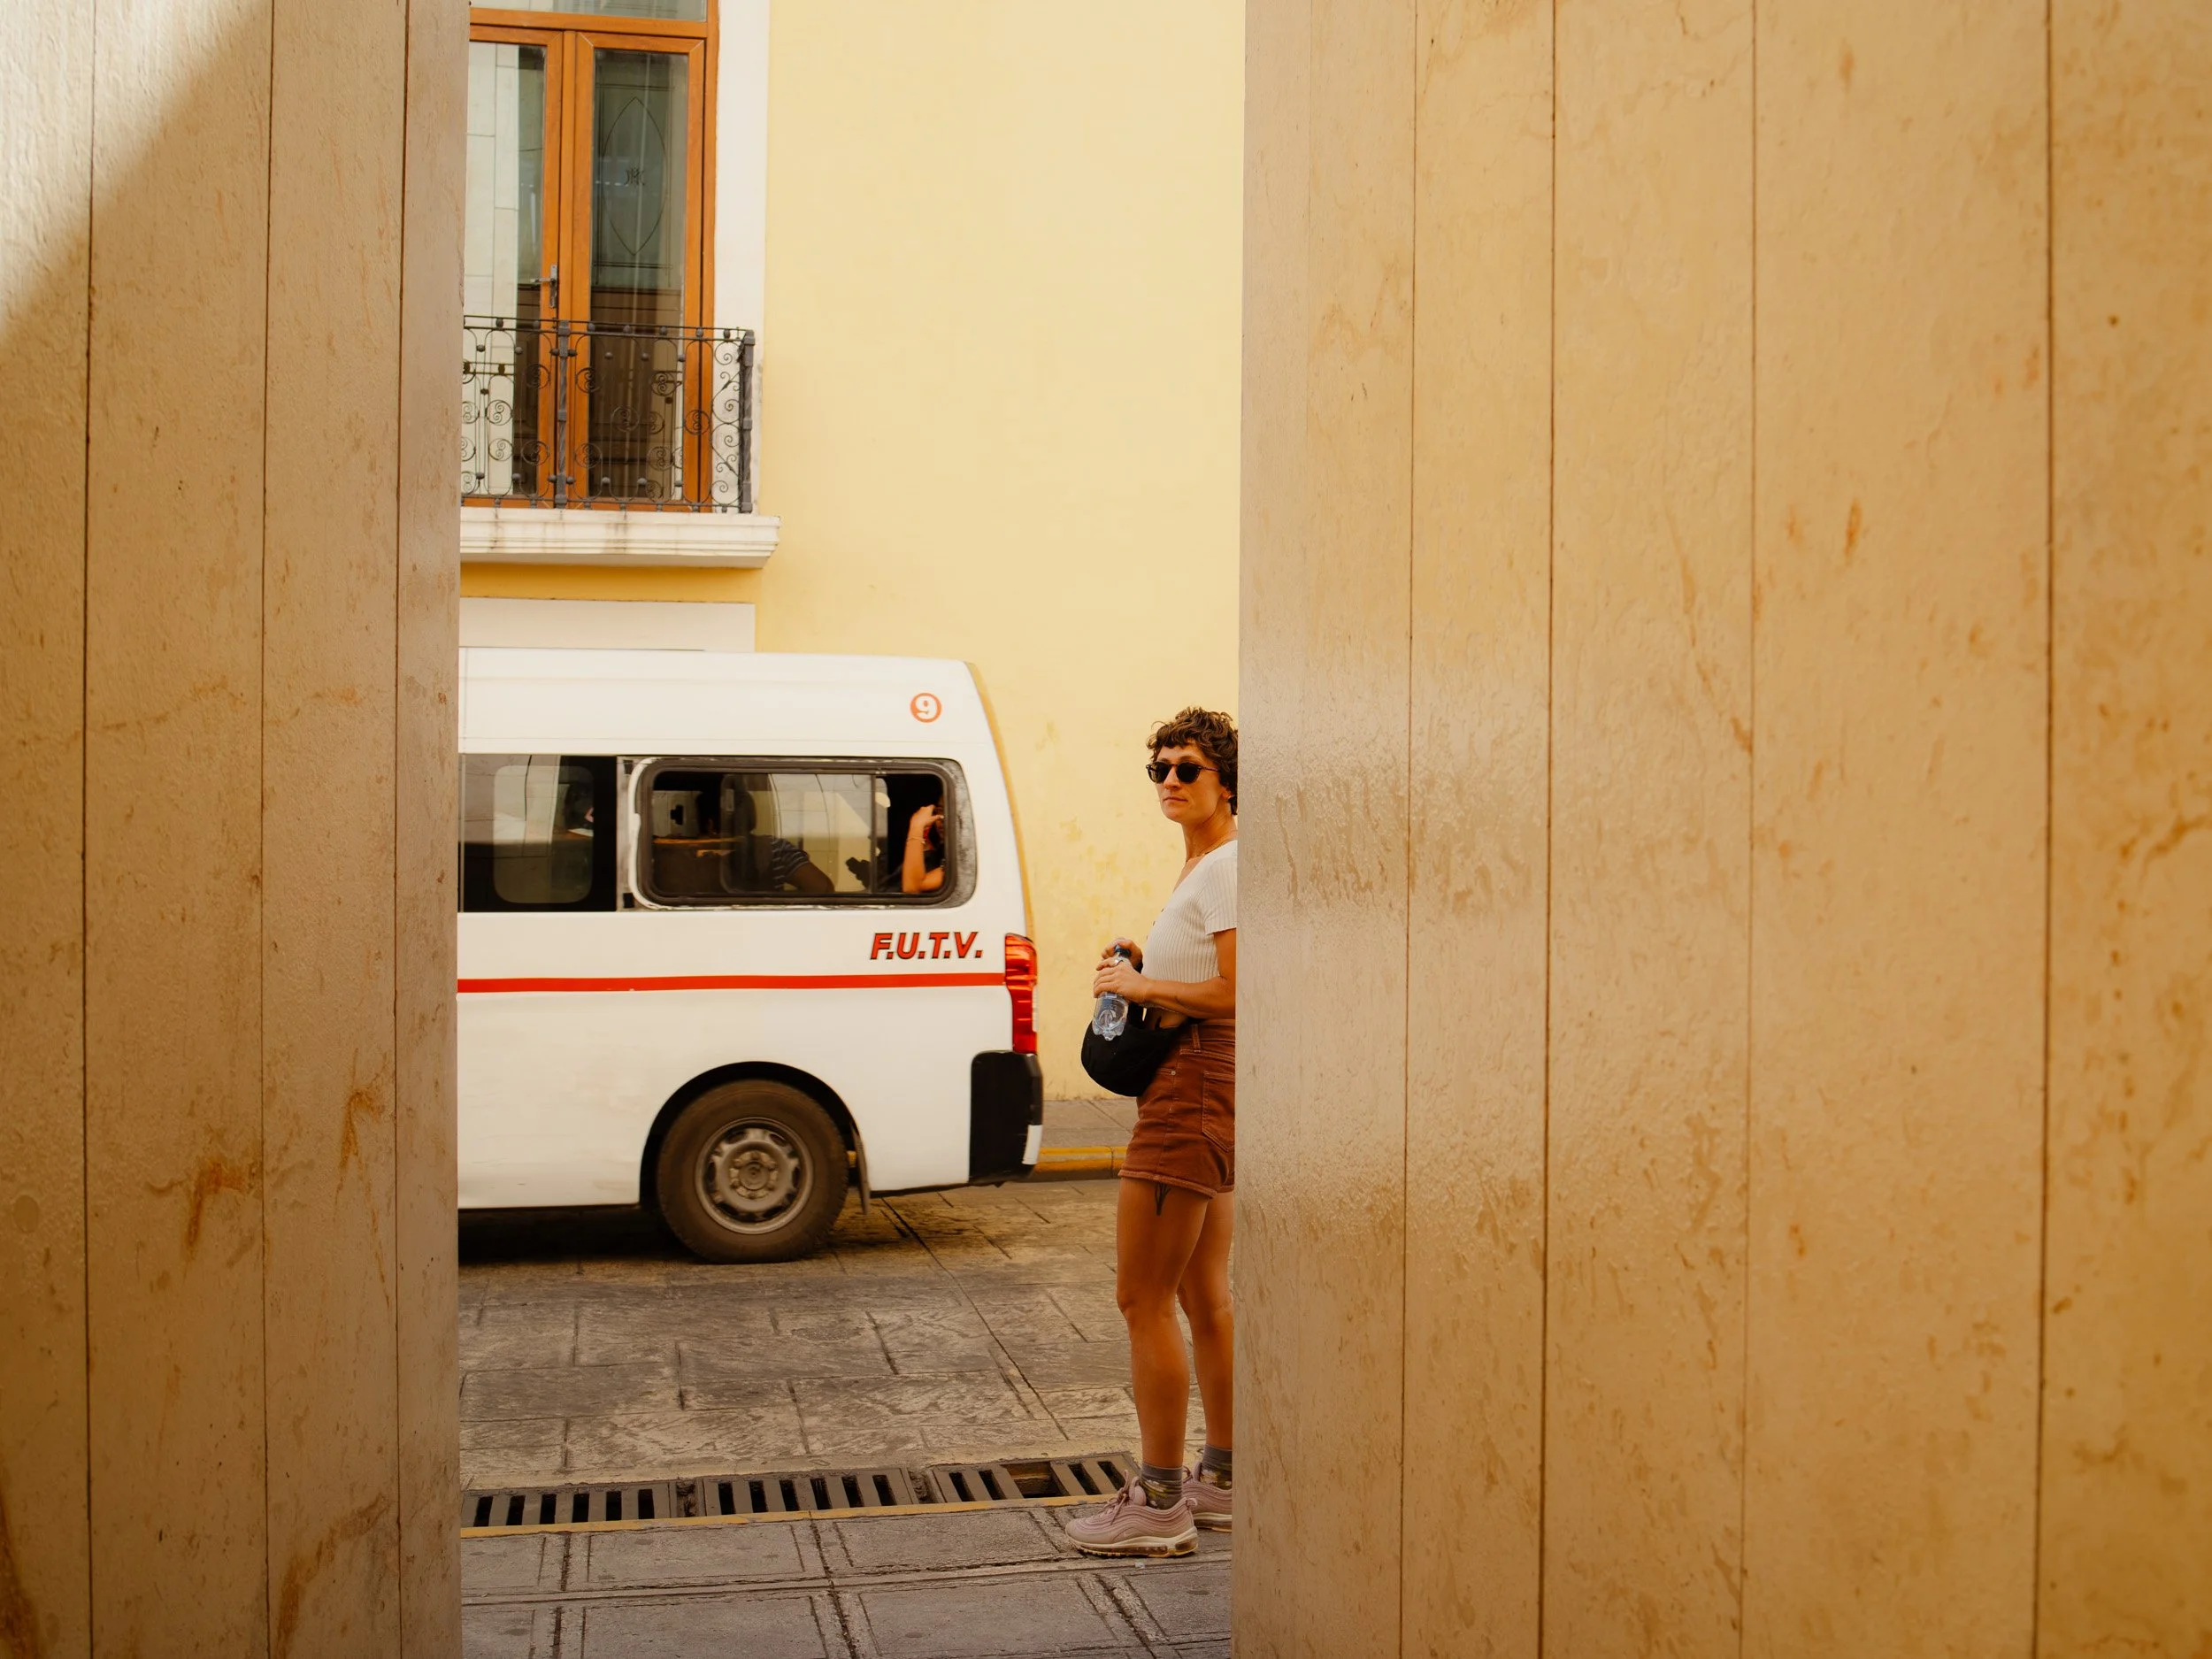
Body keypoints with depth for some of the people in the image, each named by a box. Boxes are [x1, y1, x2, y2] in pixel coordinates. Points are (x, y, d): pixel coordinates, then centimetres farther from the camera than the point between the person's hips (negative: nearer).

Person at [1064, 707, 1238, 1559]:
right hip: (1201, 1083, 11)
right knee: (1204, 1296, 16)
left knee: (1144, 1297, -6)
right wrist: (1143, 965, 12)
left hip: (1194, 1084, -11)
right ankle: (1221, 1480, 25)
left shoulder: (1226, 867, -14)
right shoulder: (1203, 866, 18)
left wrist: (1141, 986, -13)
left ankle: (1159, 1504, 0)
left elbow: (1236, 993, -22)